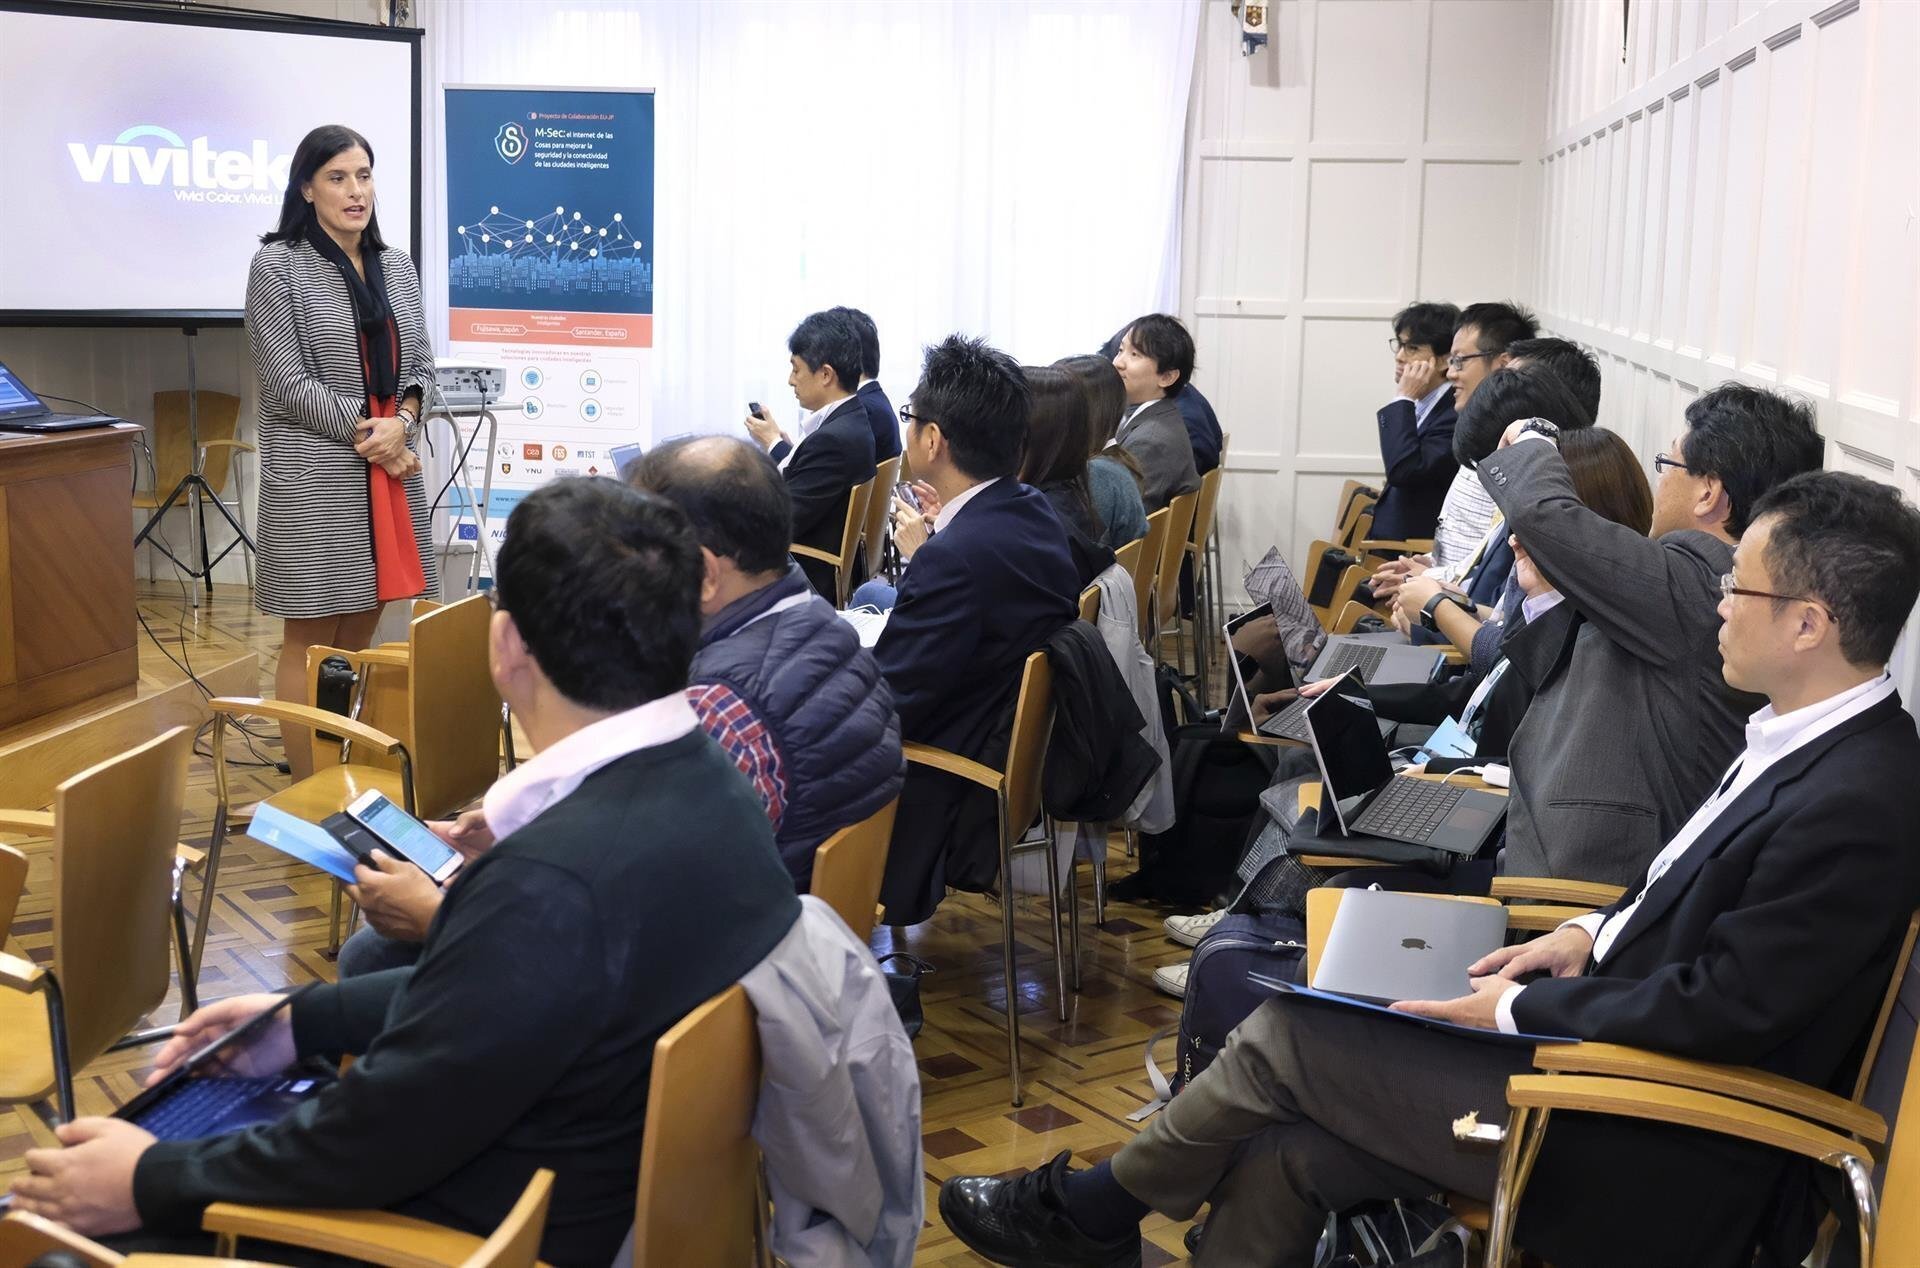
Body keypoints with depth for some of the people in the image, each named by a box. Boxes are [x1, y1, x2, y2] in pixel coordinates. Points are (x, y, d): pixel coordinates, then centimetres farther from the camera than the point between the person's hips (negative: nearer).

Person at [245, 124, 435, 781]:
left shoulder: (397, 265, 12)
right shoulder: (277, 266, -5)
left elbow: (419, 363, 12)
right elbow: (286, 381, -10)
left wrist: (400, 425, -7)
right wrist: (366, 435, -13)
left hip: (390, 469, 5)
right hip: (315, 475, -5)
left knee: (361, 632, 10)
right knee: (311, 639, 0)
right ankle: (307, 793, 7)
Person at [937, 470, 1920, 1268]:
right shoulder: (1797, 741, 7)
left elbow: (1724, 1007, -23)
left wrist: (1522, 1007, -14)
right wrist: (1596, 933, 6)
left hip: (1652, 1165, -9)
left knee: (1288, 1033, -6)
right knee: (1291, 1148, -2)